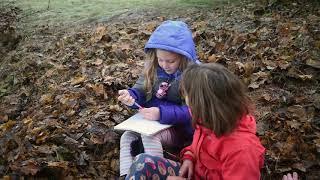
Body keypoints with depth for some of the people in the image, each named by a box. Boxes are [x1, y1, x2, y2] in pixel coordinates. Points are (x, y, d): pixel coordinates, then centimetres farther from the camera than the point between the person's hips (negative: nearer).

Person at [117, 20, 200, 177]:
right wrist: (130, 96, -24)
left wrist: (162, 113, -35)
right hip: (153, 121, 6)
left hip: (181, 128, -6)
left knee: (149, 137, -30)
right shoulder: (153, 68, -3)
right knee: (127, 137, -11)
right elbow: (141, 91, 1)